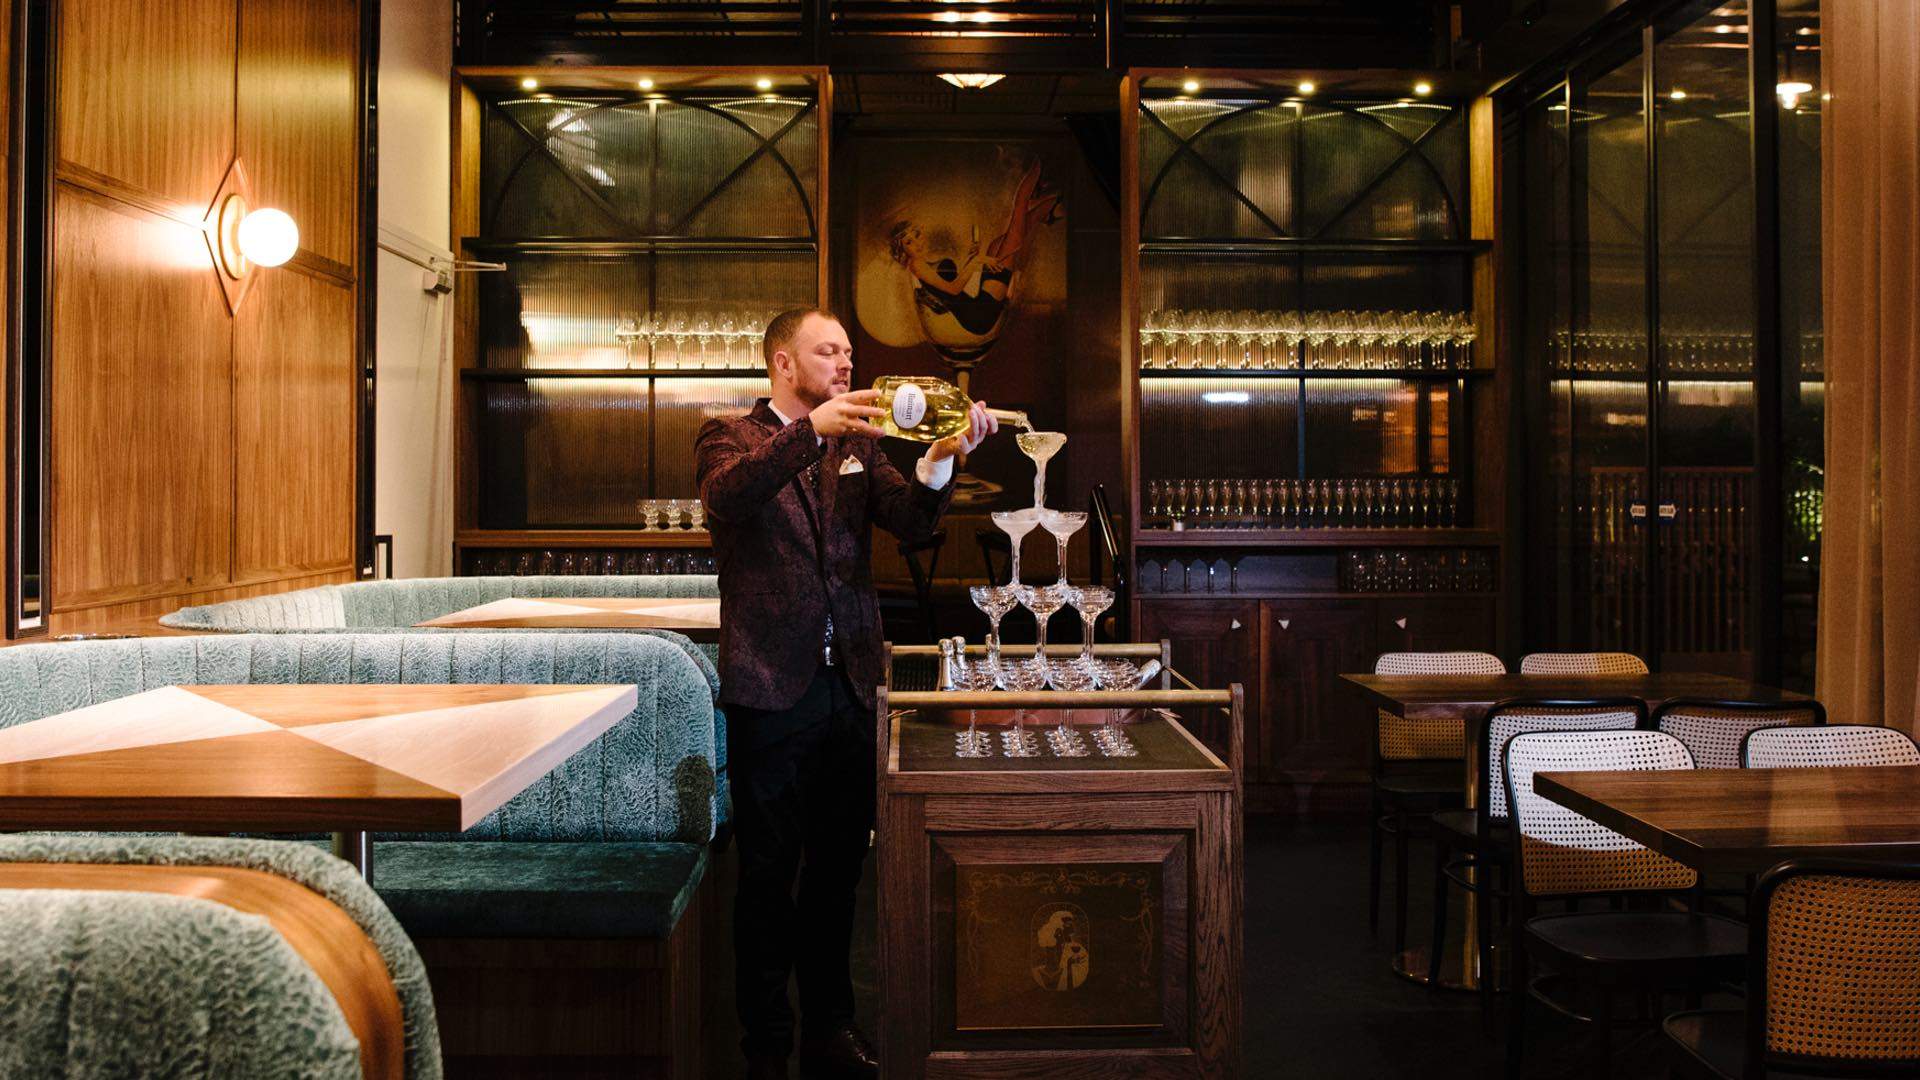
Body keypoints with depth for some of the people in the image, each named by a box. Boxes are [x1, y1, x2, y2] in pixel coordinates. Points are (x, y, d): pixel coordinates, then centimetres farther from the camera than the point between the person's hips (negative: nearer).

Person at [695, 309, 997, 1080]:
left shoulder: (856, 444, 13)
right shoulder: (729, 437, 1)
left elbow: (911, 520, -2)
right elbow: (729, 495, -22)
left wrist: (940, 460, -22)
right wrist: (811, 430, -33)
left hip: (849, 685, 4)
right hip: (771, 689, -4)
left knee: (838, 868, 14)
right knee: (768, 873, 6)